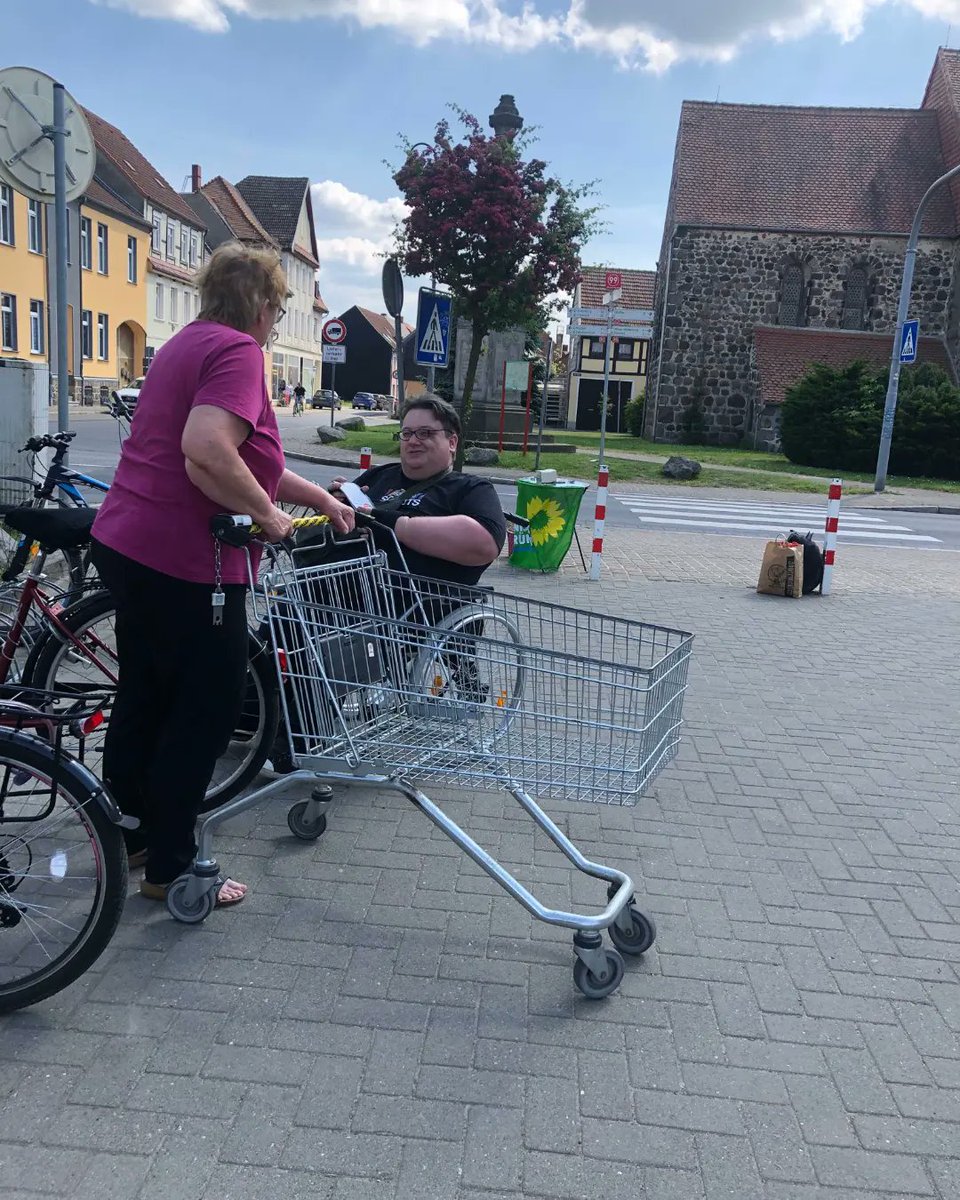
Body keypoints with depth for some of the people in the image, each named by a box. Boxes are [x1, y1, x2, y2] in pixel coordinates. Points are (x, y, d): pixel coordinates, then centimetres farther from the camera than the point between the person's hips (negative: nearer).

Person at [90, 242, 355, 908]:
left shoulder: (189, 343, 17)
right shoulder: (238, 351, -14)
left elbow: (246, 458, 21)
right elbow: (207, 455, -31)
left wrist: (323, 499, 22)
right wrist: (268, 514, -17)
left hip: (127, 546, 10)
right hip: (186, 564, -10)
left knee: (143, 699, 21)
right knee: (205, 714, 4)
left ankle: (130, 835, 37)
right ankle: (171, 866, 17)